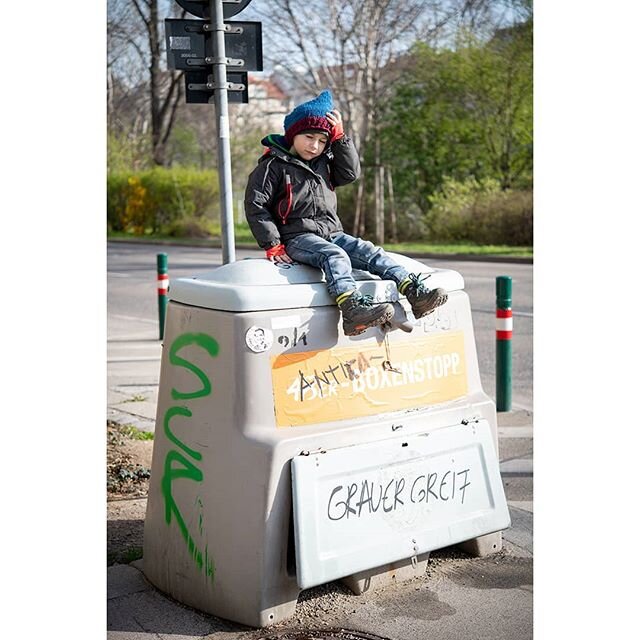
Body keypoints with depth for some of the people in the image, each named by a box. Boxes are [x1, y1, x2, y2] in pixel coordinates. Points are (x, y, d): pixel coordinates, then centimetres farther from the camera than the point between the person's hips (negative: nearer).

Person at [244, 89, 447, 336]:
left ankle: (416, 292, -25)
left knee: (370, 252, -13)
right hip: (296, 238, -7)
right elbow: (255, 205, -7)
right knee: (335, 256, -34)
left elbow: (351, 173, 11)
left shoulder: (323, 162, 19)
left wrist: (340, 137, 4)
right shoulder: (273, 166, -2)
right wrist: (272, 245, -12)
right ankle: (353, 310, -56)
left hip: (331, 233, 7)